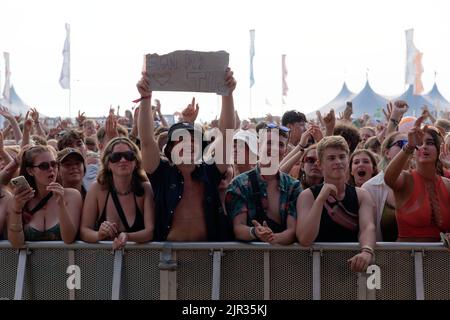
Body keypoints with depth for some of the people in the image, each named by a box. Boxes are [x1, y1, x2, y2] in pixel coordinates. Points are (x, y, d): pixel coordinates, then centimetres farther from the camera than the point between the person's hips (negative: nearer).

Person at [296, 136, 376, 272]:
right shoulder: (307, 196, 2)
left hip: (353, 263, 2)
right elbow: (305, 240, -12)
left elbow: (368, 227, -9)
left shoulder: (362, 195, 10)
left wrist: (366, 251, -31)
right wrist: (321, 199, -16)